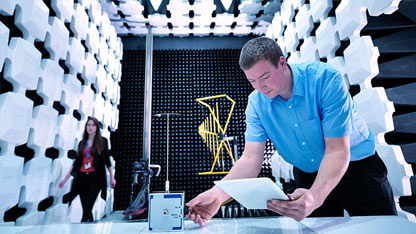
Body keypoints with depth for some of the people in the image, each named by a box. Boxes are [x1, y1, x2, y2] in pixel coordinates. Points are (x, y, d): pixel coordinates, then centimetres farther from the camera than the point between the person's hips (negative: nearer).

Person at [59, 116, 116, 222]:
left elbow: (107, 160, 4)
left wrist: (112, 177, 1)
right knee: (86, 209, 7)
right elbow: (76, 162, 16)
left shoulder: (102, 141, 2)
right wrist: (65, 178, 15)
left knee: (87, 209, -11)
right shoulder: (82, 143, 12)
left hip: (95, 177, -4)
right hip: (82, 177, 4)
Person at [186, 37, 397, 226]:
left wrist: (315, 196, -45)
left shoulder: (325, 79, -25)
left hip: (357, 166, -2)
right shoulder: (256, 103, -15)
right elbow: (250, 159, -19)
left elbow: (337, 151, -28)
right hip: (308, 175, 3)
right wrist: (217, 193, -36)